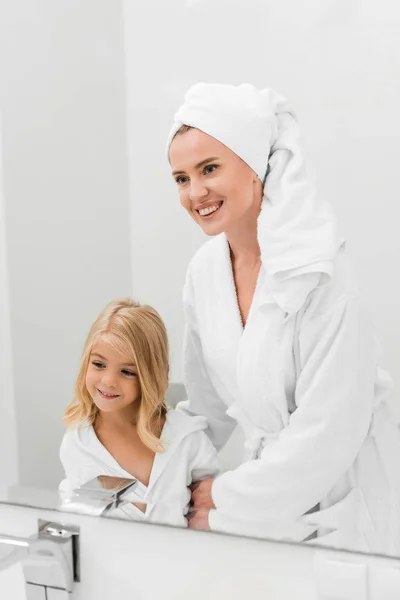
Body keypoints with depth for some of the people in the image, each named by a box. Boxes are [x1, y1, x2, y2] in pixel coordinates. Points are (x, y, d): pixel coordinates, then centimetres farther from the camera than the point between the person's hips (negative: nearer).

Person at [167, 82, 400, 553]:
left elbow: (328, 431, -23)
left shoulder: (317, 274, -23)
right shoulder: (204, 271, -3)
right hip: (269, 474, 5)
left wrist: (226, 499, -13)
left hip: (344, 497, -5)